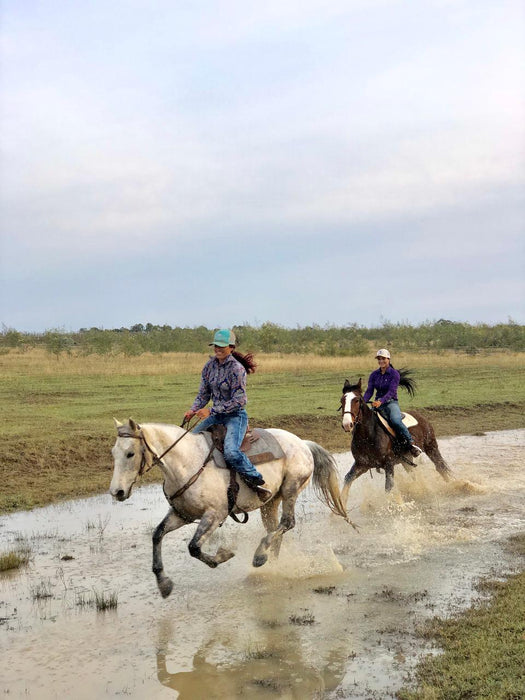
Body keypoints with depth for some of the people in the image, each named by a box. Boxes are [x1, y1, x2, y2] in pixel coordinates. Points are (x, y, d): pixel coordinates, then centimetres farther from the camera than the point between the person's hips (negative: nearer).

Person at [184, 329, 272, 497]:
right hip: (216, 415, 8)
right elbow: (203, 393, 11)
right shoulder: (210, 365, 5)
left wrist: (211, 411, -22)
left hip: (235, 416, -8)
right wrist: (193, 410, -8)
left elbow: (239, 401, -19)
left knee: (231, 452, -29)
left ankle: (256, 481, -13)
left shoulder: (237, 369, -16)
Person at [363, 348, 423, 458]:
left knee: (395, 420, -34)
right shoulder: (374, 375, 10)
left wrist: (381, 401, -34)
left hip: (391, 402, -5)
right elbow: (369, 391, 3)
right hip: (378, 404, 5)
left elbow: (391, 391, -17)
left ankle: (411, 443, -23)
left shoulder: (394, 374, -5)